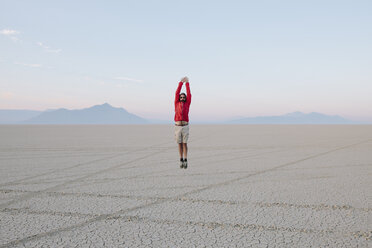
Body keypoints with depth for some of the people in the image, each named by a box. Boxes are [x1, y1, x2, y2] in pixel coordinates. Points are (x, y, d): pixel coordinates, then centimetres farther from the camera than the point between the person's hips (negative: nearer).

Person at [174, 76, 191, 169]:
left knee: (184, 143, -1)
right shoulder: (177, 104, 10)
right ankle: (181, 160, 14)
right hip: (177, 127, 1)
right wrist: (181, 82, 9)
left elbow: (189, 94, 9)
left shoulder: (187, 104, 10)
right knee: (180, 144, 7)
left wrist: (187, 83, 10)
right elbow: (177, 93, 9)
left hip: (185, 127, -1)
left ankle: (185, 161, 0)